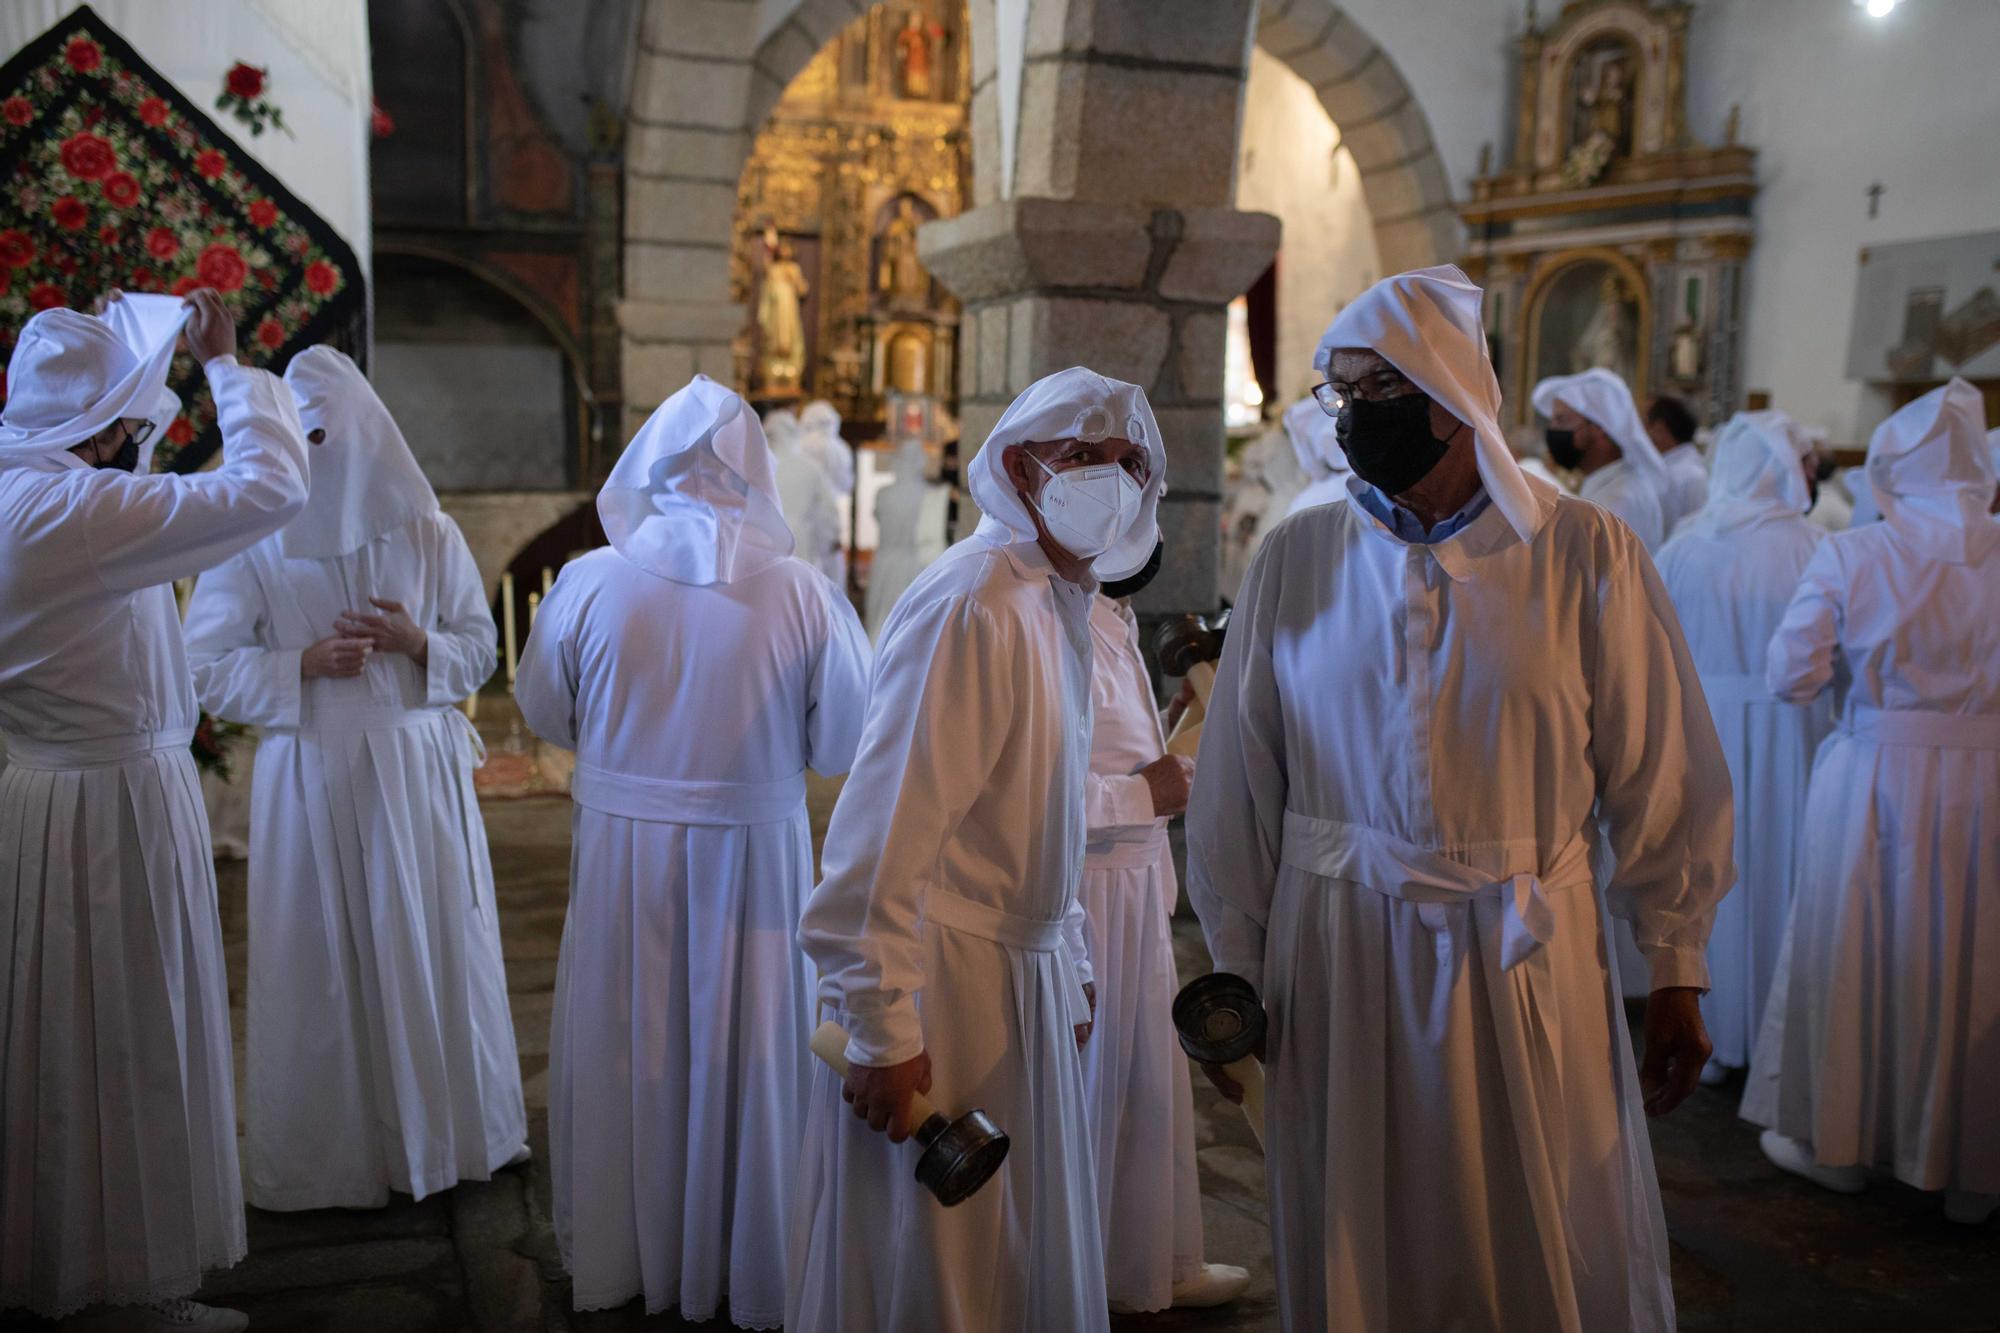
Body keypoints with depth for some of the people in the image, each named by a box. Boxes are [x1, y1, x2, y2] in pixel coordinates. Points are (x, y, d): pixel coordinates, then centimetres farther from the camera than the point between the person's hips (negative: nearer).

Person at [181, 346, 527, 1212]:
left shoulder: (428, 535, 1)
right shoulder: (253, 544, -4)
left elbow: (479, 650, 7)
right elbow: (203, 669, -3)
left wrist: (419, 644, -13)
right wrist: (302, 665, -16)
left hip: (419, 774, 2)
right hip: (312, 779, -1)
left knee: (433, 950, 8)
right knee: (323, 964, 4)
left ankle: (447, 1134, 26)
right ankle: (327, 1157, 21)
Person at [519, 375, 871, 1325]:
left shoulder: (591, 582, -9)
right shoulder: (804, 594, -12)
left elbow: (544, 715, 4)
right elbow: (844, 744, -6)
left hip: (625, 853, 1)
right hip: (755, 852, -1)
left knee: (627, 1052, 17)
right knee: (749, 1052, 14)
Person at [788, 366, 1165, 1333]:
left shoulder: (1062, 601, 10)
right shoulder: (972, 604, -20)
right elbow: (886, 827, -25)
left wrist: (1073, 967, 19)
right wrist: (882, 1029, -26)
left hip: (1027, 976, 9)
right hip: (945, 975, -9)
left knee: (1026, 1242, 23)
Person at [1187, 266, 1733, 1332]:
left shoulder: (1585, 554, -5)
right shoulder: (1297, 557, -1)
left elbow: (1661, 777, -1)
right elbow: (1237, 785, 2)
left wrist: (1674, 971, -1)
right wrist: (1237, 971, 4)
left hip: (1527, 962, -1)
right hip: (1336, 954, 1)